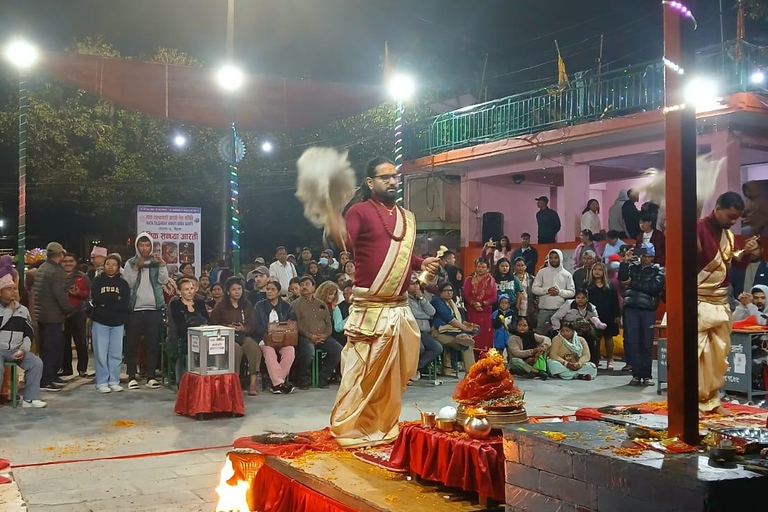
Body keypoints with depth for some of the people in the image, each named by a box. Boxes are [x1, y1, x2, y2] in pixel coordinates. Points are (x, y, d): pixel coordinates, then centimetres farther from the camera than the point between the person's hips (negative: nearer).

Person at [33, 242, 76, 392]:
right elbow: (60, 295, -22)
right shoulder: (57, 272, -16)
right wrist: (70, 309, -8)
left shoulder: (41, 269, 13)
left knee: (47, 347, 18)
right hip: (53, 316, -9)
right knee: (51, 348, -5)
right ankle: (45, 381, -3)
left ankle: (51, 375, 26)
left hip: (41, 315, 10)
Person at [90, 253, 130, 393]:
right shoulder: (97, 280, 5)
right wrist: (115, 300, -10)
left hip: (118, 323, 1)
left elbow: (125, 304, -6)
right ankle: (102, 382, 5)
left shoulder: (123, 283, 7)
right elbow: (95, 299, -10)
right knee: (101, 353, -1)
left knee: (116, 353, 4)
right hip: (100, 322, -1)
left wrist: (105, 302, -11)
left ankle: (114, 381, 12)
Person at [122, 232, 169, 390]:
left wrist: (162, 265, -19)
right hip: (134, 309, -1)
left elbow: (164, 280, -4)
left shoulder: (157, 262, 10)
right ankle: (132, 377, 8)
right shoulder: (130, 263, 8)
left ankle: (151, 377, 7)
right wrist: (136, 268, -14)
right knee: (132, 344, 0)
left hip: (154, 309, 1)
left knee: (153, 344, 1)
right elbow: (127, 283, -4)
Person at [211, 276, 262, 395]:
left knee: (255, 348, -31)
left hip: (244, 336, 2)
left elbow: (252, 326, 11)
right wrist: (228, 327, -11)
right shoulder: (220, 306, 7)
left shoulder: (247, 305, 16)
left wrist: (243, 328, -11)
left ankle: (253, 382, -34)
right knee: (236, 349, -37)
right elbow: (213, 324, 4)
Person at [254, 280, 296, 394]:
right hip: (265, 339, -2)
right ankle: (279, 382, -39)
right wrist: (266, 335, -16)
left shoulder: (286, 306, 13)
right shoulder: (259, 306, 9)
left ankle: (276, 383, -28)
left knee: (290, 350, -31)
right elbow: (255, 327, 2)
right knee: (269, 351, -35)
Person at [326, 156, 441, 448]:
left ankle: (383, 426, 28)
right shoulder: (360, 211, -5)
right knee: (363, 372, -6)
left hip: (400, 307, 7)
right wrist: (336, 226, -42)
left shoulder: (407, 218, 16)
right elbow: (346, 245, -22)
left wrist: (422, 264, 10)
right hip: (370, 308, -7)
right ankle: (349, 429, 6)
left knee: (396, 373, 14)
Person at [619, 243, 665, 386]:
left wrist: (632, 283, -7)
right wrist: (625, 262, -8)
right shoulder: (632, 266, 14)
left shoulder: (658, 271, 7)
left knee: (647, 343, -1)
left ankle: (646, 375, 7)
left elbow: (653, 287, -9)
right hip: (631, 308, 2)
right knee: (632, 342, -2)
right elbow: (622, 278, 0)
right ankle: (636, 374, 4)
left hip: (648, 310, -2)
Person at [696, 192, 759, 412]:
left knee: (719, 353, 10)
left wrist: (746, 253, -1)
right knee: (699, 352, -9)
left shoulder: (729, 235, 11)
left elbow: (736, 265, 18)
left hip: (721, 303, 8)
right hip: (699, 301, -8)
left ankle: (711, 399, 19)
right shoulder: (699, 229, -13)